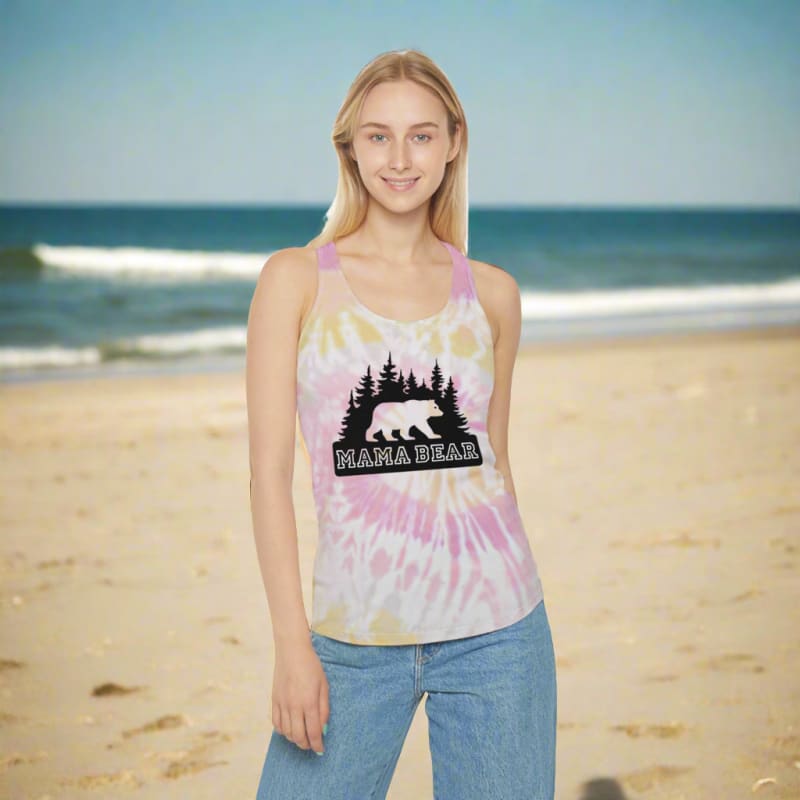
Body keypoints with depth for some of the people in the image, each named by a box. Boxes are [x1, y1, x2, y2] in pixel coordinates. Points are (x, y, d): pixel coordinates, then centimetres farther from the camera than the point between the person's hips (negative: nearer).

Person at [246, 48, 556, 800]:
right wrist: (291, 641, -8)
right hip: (353, 637, -1)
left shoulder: (491, 293, 7)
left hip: (492, 629, 2)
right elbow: (270, 468, -3)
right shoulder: (296, 279, 0)